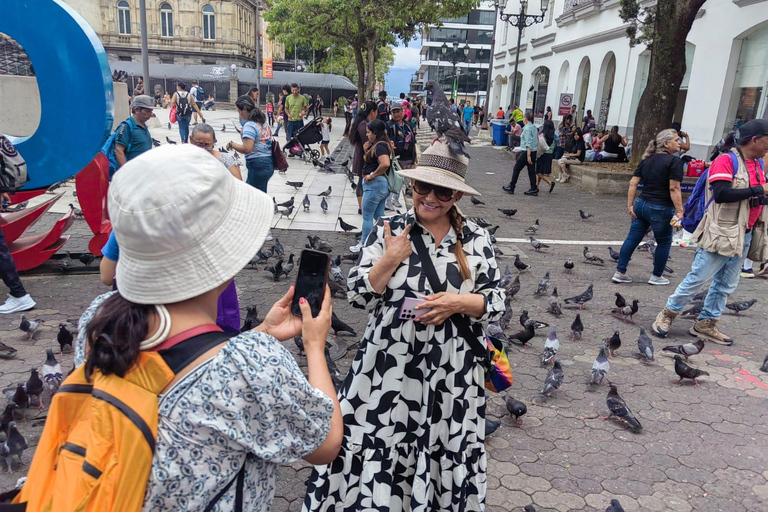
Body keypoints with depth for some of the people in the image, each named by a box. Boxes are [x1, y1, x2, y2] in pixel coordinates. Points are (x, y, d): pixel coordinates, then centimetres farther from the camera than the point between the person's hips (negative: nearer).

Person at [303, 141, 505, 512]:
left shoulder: (476, 239, 0)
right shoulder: (388, 230, -4)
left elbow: (496, 302, 2)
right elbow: (358, 296, -5)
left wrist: (459, 303, -16)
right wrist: (391, 259, -17)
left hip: (451, 373, 1)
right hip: (388, 366, -1)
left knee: (443, 460, 16)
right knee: (376, 453, 9)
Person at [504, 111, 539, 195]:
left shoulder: (527, 128, -14)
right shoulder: (534, 127, 12)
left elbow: (528, 143, -21)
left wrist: (528, 155, -24)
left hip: (527, 151, -8)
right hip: (534, 151, 8)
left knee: (516, 169, 2)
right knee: (531, 170, 9)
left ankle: (511, 187, 8)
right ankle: (534, 189, 9)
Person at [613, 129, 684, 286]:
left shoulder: (647, 160, 10)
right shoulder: (674, 161, -10)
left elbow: (633, 183, 6)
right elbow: (674, 188, -17)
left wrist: (630, 205, 9)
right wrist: (679, 211, -16)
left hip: (641, 204, 6)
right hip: (660, 209, -6)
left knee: (632, 238, 10)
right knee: (664, 242, 13)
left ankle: (620, 273, 12)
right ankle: (657, 276, 23)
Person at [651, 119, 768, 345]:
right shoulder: (726, 161, -12)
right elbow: (722, 193, -24)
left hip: (745, 235, 8)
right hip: (722, 233, -8)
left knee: (726, 285, 11)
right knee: (698, 278, -4)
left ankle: (706, 324, 20)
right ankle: (667, 315, 9)